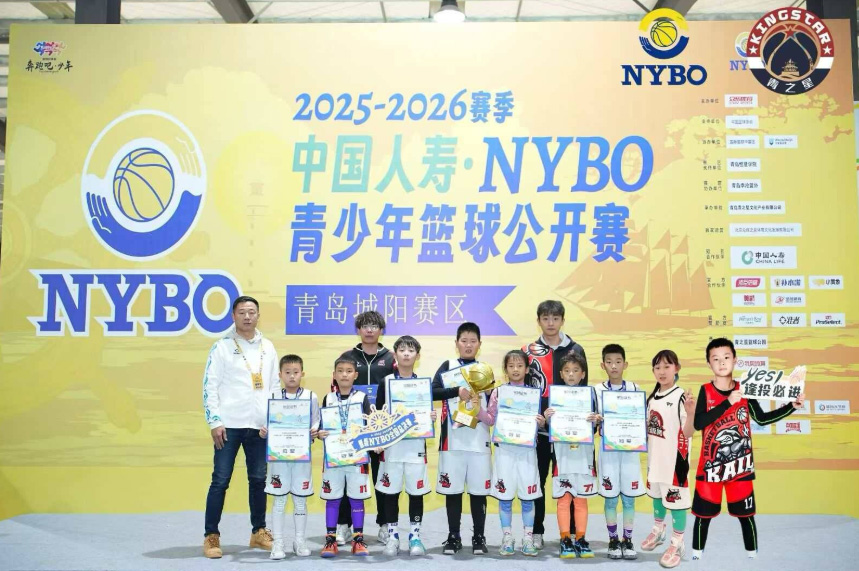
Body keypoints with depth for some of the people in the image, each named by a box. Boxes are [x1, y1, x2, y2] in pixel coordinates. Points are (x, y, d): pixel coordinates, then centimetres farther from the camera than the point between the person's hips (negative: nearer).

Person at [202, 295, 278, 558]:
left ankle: (259, 531, 22)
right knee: (220, 480, 0)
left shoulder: (268, 347, 11)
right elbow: (209, 385, -4)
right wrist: (214, 422, -9)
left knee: (259, 479, 10)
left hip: (260, 425, 4)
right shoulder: (222, 346, -1)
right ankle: (211, 536, 9)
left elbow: (275, 385, 15)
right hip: (229, 425, -4)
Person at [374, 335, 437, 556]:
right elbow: (377, 414, 4)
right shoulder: (386, 382, 3)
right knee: (390, 491, 4)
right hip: (391, 445, 0)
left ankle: (415, 536, 18)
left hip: (416, 445, 1)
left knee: (416, 491, 5)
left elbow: (429, 413, 10)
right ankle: (392, 536, 17)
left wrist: (431, 417, -11)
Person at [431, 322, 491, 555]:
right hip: (452, 439, -1)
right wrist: (458, 391, -21)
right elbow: (433, 392, -9)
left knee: (479, 489, 4)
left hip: (479, 439, 1)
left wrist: (482, 403, -11)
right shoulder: (447, 366, 5)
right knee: (452, 489, 4)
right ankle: (453, 537, 16)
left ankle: (479, 537, 16)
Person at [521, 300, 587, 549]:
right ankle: (536, 532, 18)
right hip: (538, 427, 1)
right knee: (536, 480, 7)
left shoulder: (576, 350, 4)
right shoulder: (528, 352, 4)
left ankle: (571, 531, 18)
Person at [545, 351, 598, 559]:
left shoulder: (590, 394, 3)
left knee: (581, 499, 8)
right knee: (563, 499, 3)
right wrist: (546, 418, -17)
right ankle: (565, 540, 11)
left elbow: (596, 425, 5)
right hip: (562, 454, 0)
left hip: (584, 454, 1)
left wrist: (596, 420, -16)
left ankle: (581, 539, 17)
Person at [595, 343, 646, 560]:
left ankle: (627, 540, 19)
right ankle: (613, 541, 18)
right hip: (608, 450, -1)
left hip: (630, 449, 1)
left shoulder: (635, 389, 2)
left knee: (629, 498, 6)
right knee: (610, 498, 5)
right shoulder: (597, 391, 0)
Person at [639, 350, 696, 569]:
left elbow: (688, 433, -20)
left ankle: (677, 543, 16)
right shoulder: (652, 397, 5)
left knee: (675, 498, 1)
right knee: (657, 494, 22)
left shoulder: (681, 397, -16)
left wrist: (691, 413, -36)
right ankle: (658, 531, 42)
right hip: (655, 457, 7)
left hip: (675, 457, -7)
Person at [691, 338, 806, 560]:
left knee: (745, 513, 10)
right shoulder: (705, 391, -8)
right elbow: (698, 423, -22)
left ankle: (753, 556, 25)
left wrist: (792, 406, 1)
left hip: (740, 464, 2)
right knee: (704, 513, 8)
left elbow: (762, 418, 8)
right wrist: (728, 403, -26)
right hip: (711, 464, -1)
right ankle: (697, 555, 24)